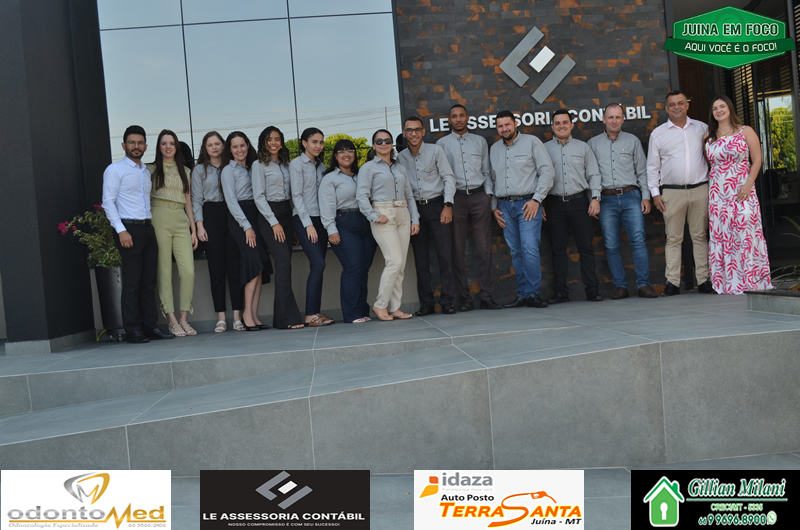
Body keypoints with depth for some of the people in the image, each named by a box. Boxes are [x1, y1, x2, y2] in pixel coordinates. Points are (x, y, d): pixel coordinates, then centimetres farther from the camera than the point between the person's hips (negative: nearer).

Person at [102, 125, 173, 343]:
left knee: (149, 281, 7)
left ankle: (150, 327, 12)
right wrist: (121, 230, -16)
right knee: (132, 282, -6)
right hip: (128, 229, -7)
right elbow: (108, 202, -7)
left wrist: (153, 224, 12)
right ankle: (132, 331, -2)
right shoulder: (115, 170, -1)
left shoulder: (146, 172, 20)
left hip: (148, 229, 7)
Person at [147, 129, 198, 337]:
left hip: (181, 221, 3)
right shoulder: (152, 170, 8)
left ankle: (184, 318, 1)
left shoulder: (184, 171, 18)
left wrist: (193, 229, 12)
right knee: (164, 271, -4)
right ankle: (172, 321, 0)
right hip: (160, 220, -3)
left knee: (188, 270, -8)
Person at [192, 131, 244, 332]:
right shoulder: (199, 170, 10)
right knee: (216, 268, -2)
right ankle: (221, 317, 2)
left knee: (235, 266, -3)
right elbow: (196, 200, 5)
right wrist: (199, 225, -5)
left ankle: (237, 315, 0)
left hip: (232, 215, 1)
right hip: (211, 216, -1)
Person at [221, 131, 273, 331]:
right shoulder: (229, 170, 0)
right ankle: (247, 313, -11)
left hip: (255, 216, 6)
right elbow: (231, 201, -8)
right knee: (254, 265, -16)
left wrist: (255, 224, 6)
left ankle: (253, 315, 1)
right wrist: (247, 226, -14)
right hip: (239, 219, -6)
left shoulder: (251, 168, 19)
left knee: (260, 269, 0)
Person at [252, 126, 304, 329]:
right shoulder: (259, 164, 0)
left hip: (287, 213, 6)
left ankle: (280, 318, 3)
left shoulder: (286, 164, 17)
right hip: (269, 215, -6)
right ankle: (289, 317, -18)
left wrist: (293, 221, 8)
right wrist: (273, 222, -13)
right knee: (283, 261, -17)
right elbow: (259, 196, -6)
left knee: (284, 264, 1)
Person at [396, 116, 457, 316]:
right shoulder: (400, 157, 8)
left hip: (436, 205, -2)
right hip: (415, 208, 3)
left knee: (445, 254, -7)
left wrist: (447, 205, -11)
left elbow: (448, 178, -2)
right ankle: (426, 303, 9)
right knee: (420, 258, 4)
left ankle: (447, 301, -1)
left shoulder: (435, 150, 1)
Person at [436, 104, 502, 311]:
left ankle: (487, 296, 1)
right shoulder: (442, 143, 9)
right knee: (458, 250, -2)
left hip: (479, 196, 2)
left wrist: (488, 193, 3)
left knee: (484, 248, -2)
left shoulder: (479, 141, 16)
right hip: (455, 198, -1)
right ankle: (465, 298, 3)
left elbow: (486, 171, 16)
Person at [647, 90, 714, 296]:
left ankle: (703, 280, 6)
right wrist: (655, 193, 1)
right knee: (673, 238, -1)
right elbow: (652, 166, 8)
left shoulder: (701, 128, 11)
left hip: (700, 190, 1)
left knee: (700, 236, 3)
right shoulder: (658, 133, 8)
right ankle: (672, 282, 1)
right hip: (672, 192, -1)